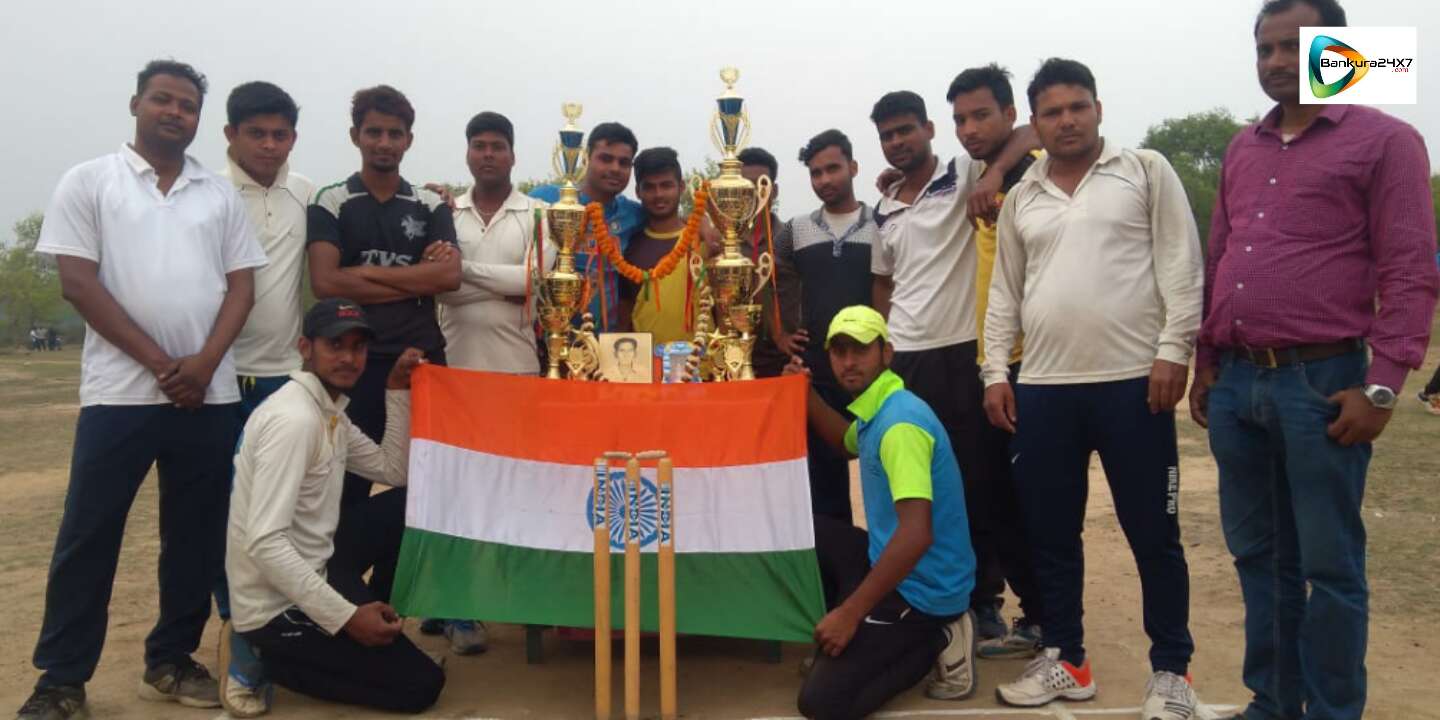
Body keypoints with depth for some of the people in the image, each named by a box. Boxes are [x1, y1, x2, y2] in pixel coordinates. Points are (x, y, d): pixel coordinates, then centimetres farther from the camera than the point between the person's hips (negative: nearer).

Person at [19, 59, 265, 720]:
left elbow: (241, 286, 7)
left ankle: (170, 661, 22)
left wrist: (203, 363, -9)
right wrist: (159, 362, -10)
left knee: (196, 534, 7)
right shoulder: (89, 181, 4)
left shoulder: (220, 194, 12)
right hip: (120, 389, -2)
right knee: (88, 534, 2)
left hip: (209, 392, 3)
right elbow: (78, 283, -4)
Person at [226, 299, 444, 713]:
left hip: (311, 569, 9)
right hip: (278, 607, -9)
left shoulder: (331, 413, 7)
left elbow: (393, 469, 13)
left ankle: (376, 610, 14)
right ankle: (273, 656, 0)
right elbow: (264, 543, -29)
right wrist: (345, 617, -27)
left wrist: (398, 390, 5)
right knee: (421, 684, -7)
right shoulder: (294, 419, -23)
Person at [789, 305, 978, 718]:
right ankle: (849, 639, 10)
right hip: (890, 561, 9)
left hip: (921, 588, -9)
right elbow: (849, 444, 32)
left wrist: (850, 613, -26)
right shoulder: (874, 410, 5)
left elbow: (916, 536, -32)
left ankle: (936, 642, 1)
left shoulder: (900, 422, -25)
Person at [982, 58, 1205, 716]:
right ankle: (1065, 660, 24)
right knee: (1050, 532, 10)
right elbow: (1004, 294, 14)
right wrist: (996, 372, 7)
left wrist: (1173, 351, -11)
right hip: (1042, 388, 4)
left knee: (1153, 533, 4)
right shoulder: (1020, 198, 14)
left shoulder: (1146, 171, 3)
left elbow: (1180, 267, -2)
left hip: (1133, 381, -4)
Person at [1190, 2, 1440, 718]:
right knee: (1259, 556, 13)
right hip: (1236, 383, 6)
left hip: (1321, 382, -5)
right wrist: (1205, 363, 14)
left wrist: (1381, 387, -14)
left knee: (1329, 565, 4)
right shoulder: (1242, 148, 16)